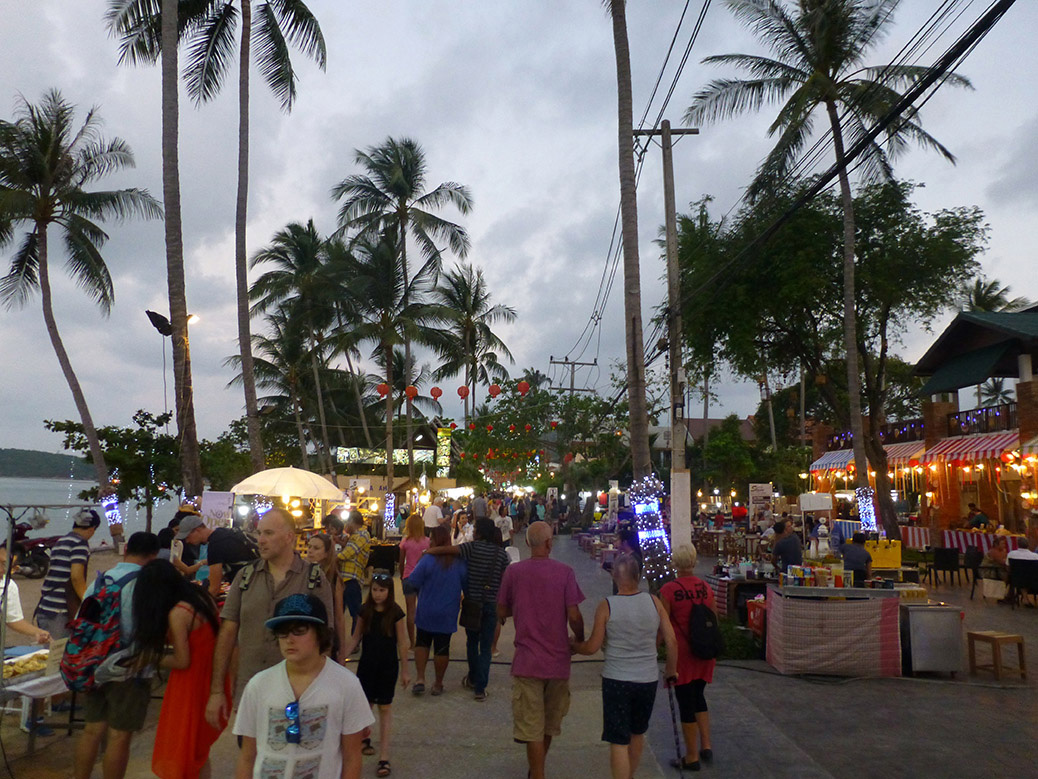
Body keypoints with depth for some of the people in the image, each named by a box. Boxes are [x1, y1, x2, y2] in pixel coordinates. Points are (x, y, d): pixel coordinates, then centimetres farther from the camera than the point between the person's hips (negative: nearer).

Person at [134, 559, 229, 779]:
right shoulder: (202, 596, 1)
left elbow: (182, 661, -19)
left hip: (191, 684, -8)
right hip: (212, 677, 8)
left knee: (181, 751, 9)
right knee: (199, 749, 22)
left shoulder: (177, 614, -22)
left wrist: (150, 659, -7)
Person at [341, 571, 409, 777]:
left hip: (388, 665, -2)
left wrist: (404, 671, -3)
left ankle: (384, 758, 5)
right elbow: (356, 637, 4)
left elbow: (402, 643, -6)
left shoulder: (396, 613, -11)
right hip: (367, 663, 3)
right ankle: (364, 739, 39)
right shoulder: (365, 610, -4)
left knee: (385, 707, 2)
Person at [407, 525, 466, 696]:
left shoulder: (428, 559, -17)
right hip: (448, 615, 2)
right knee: (442, 648, 11)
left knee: (422, 643, 18)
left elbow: (413, 582, -15)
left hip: (426, 612, -2)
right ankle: (438, 684, 20)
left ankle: (420, 678, 10)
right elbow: (466, 585, 1)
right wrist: (460, 600, 18)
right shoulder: (458, 562, -7)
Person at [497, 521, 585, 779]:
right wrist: (580, 640, 8)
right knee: (550, 723, 23)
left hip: (527, 661, -1)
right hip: (558, 660, 2)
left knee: (532, 727, 7)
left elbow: (502, 613, 2)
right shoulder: (565, 572, -10)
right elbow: (574, 616, -11)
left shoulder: (513, 571, -7)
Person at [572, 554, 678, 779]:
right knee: (637, 733, 25)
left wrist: (572, 645, 12)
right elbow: (671, 641, -1)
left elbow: (592, 647, -8)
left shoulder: (606, 606, -12)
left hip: (616, 679, -4)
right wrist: (671, 671, 14)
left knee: (618, 741, 4)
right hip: (647, 678, 4)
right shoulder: (654, 602, -5)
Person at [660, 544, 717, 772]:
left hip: (682, 654, -5)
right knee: (698, 697, 23)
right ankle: (706, 746, 23)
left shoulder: (669, 590, -15)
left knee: (686, 704, 6)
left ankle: (691, 758, 17)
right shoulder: (706, 587, 0)